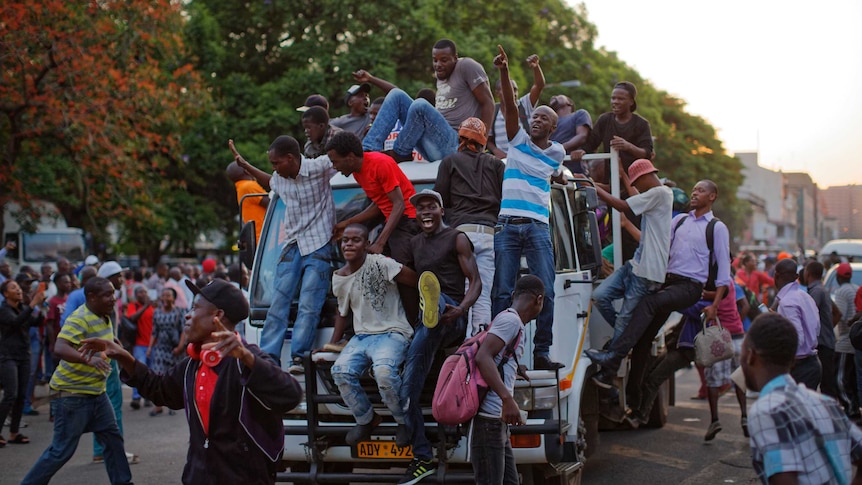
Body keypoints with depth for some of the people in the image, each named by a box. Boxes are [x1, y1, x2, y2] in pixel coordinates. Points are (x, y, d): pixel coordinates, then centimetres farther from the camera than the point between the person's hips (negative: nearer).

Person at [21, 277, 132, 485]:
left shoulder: (104, 317, 8)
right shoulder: (79, 319, -21)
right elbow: (59, 348, -36)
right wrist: (88, 359, -49)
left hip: (96, 392, 9)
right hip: (72, 393, -9)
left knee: (113, 439, 11)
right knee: (62, 450, -4)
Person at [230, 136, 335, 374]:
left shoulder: (319, 168, -8)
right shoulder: (280, 179, 10)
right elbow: (269, 182, 35)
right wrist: (245, 165, 33)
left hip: (318, 247, -6)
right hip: (293, 246, 6)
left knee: (309, 305, -14)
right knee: (279, 300, -3)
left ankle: (298, 357, -16)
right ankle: (268, 356, -4)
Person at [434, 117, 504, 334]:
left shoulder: (450, 162, 14)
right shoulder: (496, 164, 20)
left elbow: (440, 200, 11)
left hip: (463, 229, -2)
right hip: (490, 233, 2)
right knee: (483, 296, 0)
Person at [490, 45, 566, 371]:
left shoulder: (557, 153, 15)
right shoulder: (518, 140, 10)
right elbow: (510, 106, -4)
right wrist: (504, 72, -12)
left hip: (538, 227, 2)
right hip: (506, 225, -1)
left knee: (545, 292, -4)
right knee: (502, 291, -4)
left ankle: (542, 352, 1)